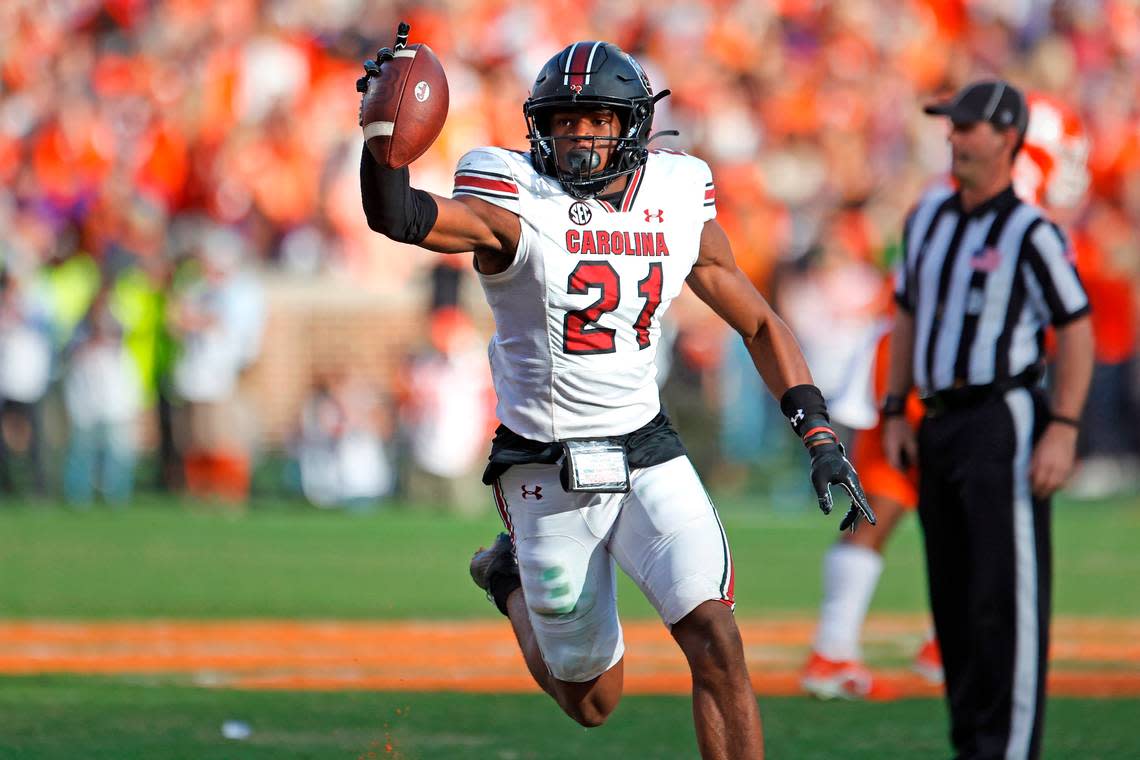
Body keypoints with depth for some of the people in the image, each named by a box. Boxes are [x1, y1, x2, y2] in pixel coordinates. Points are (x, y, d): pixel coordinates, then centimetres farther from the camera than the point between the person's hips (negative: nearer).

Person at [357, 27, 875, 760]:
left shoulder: (677, 205, 0)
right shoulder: (516, 207, -13)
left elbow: (760, 324, 10)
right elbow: (399, 217, -31)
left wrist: (819, 435, 1)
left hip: (648, 453, 3)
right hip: (549, 473, -2)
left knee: (717, 643, -18)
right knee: (592, 701, 11)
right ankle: (511, 578, 41)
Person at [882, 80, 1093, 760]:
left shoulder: (1031, 232, -8)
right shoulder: (929, 217, 13)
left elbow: (1078, 330, -10)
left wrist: (1063, 429, -17)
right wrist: (895, 413, 15)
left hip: (1004, 420, -8)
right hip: (940, 424, 8)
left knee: (1007, 594, -10)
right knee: (952, 595, 9)